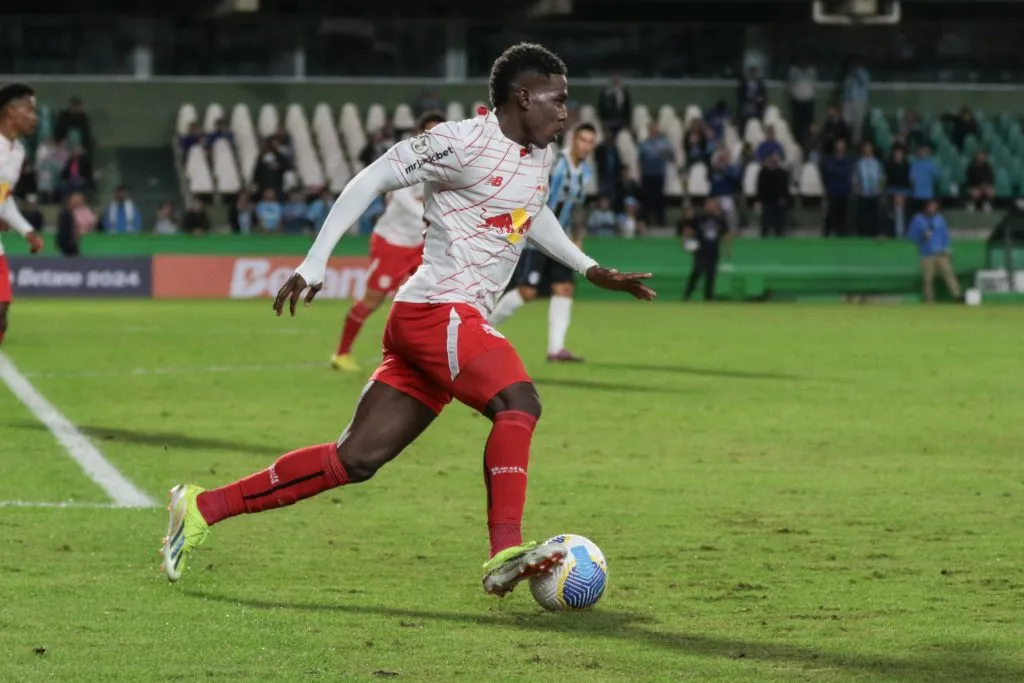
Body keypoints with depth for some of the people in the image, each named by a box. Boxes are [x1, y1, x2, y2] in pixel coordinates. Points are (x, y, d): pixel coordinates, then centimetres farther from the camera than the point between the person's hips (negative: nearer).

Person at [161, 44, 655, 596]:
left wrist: (590, 270, 33)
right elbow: (374, 177, -10)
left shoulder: (539, 156, 17)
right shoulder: (465, 141, -10)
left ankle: (203, 507, 9)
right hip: (437, 309, -9)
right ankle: (505, 555, -36)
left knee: (356, 459, 4)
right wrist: (315, 263, -14)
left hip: (457, 323, 9)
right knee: (518, 402, -27)